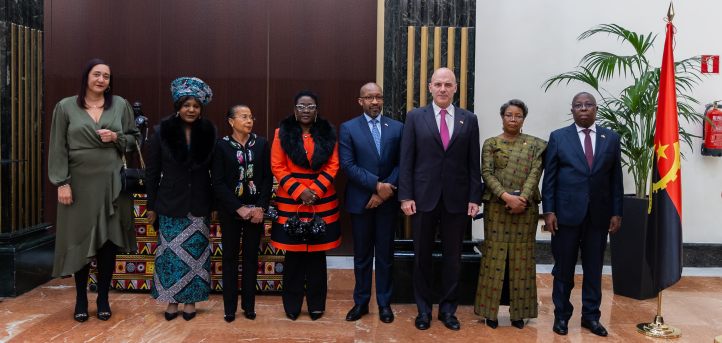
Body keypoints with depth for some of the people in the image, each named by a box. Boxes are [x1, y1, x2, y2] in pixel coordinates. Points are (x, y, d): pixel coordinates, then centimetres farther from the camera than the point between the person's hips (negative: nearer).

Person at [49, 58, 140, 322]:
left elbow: (134, 137, 12)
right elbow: (58, 148, -1)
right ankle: (81, 299, 21)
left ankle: (103, 298, 19)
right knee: (81, 240, 4)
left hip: (111, 182, 1)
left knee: (108, 241, 4)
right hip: (80, 182, -1)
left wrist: (116, 138, -9)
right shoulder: (66, 107, 2)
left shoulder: (120, 105, 6)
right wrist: (62, 183, -7)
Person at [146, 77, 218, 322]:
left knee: (195, 253, 7)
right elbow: (152, 172, 1)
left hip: (199, 205, 1)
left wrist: (215, 204, 2)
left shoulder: (209, 133, -1)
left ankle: (190, 300, 21)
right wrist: (151, 206, 0)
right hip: (170, 204, -1)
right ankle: (172, 301, 19)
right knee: (171, 252, 4)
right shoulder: (161, 132, -3)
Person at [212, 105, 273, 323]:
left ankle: (249, 305, 19)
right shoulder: (222, 146, -4)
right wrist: (239, 208, -13)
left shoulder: (261, 144, 2)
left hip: (255, 209, 2)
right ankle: (230, 307, 17)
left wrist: (261, 208, -10)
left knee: (251, 256, 8)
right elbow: (218, 182, -7)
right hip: (230, 209, -1)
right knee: (230, 256, 7)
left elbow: (267, 177, 0)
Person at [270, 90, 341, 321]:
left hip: (322, 202, 1)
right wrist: (299, 191, -12)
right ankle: (292, 304, 19)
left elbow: (332, 166, 2)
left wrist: (316, 190, -11)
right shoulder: (283, 133, 2)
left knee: (317, 253, 7)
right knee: (293, 254, 4)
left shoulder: (327, 133, 6)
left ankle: (316, 304, 21)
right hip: (291, 202, -1)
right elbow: (277, 167, -2)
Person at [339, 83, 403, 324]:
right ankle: (361, 302, 23)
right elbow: (347, 165, -10)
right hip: (360, 201, -1)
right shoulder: (348, 128, 0)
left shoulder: (397, 127, 5)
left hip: (388, 201, 1)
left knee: (385, 254, 9)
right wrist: (376, 185, -17)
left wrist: (385, 190, -13)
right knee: (362, 254, 10)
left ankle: (384, 303, 22)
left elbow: (401, 164, -1)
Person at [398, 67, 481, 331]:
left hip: (457, 199, 1)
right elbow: (406, 160, -1)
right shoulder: (415, 117, 3)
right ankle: (424, 309, 24)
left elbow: (474, 163, 5)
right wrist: (406, 196, -7)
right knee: (422, 256, 9)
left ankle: (448, 310, 25)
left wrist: (475, 198, -1)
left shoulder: (469, 119, 6)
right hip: (424, 198, -1)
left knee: (453, 257, 10)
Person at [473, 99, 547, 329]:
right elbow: (487, 173, -4)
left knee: (522, 258, 4)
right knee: (495, 256, 1)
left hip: (525, 208, 1)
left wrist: (522, 199, -15)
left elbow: (535, 173, -1)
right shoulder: (491, 144, 5)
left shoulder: (535, 144, 9)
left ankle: (518, 312, 14)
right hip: (497, 207, -1)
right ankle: (491, 310, 10)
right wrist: (506, 196, -17)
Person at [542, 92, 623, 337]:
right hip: (567, 212, -2)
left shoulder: (612, 138, 8)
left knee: (594, 268, 10)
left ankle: (591, 315, 23)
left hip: (599, 214, 2)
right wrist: (548, 211, -7)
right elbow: (549, 178, 0)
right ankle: (561, 315, 19)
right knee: (563, 267, 6)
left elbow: (616, 179, 7)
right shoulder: (558, 137, 2)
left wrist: (617, 212, 2)